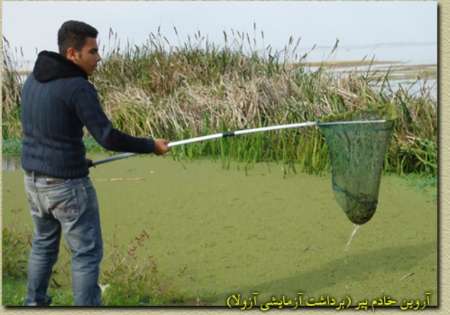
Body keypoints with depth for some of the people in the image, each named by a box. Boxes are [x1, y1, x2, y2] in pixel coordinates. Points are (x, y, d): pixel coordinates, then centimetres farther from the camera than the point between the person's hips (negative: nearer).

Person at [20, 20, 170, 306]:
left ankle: (35, 303, 36)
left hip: (35, 178, 8)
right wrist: (151, 145, -9)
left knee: (44, 243, 26)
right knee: (87, 253, 4)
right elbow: (108, 138, -22)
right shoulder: (79, 88, -20)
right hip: (67, 185, -8)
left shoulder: (33, 80, 6)